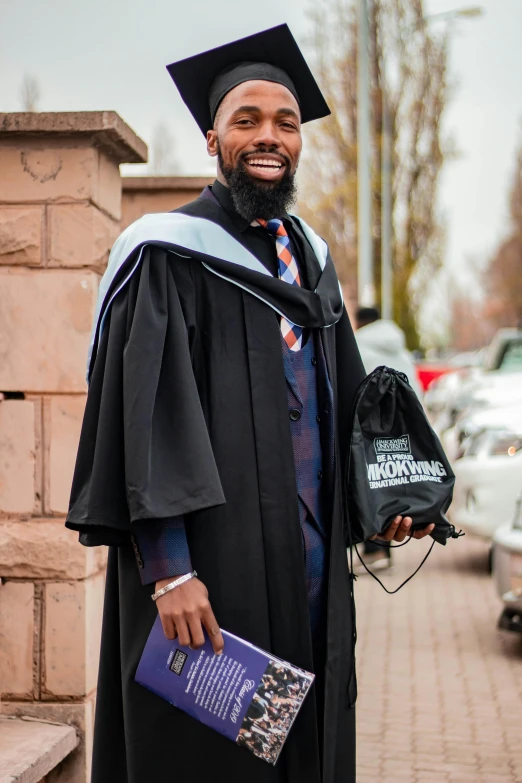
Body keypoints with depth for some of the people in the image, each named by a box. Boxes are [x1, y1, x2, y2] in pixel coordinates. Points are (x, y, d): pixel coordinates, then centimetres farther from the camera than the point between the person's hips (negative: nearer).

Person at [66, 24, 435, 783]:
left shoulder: (310, 258, 14)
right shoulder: (167, 253, -8)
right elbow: (146, 415, -15)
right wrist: (168, 571, -21)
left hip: (311, 570, 7)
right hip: (213, 570, -7)